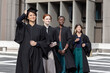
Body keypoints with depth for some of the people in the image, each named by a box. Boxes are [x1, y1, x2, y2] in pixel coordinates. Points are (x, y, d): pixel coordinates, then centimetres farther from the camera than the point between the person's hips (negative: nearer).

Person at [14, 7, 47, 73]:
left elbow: (44, 40, 9)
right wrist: (24, 14, 0)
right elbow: (18, 21, -15)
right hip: (25, 53, -1)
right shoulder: (24, 27, 6)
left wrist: (36, 43, -9)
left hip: (36, 53, 1)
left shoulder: (40, 28, 9)